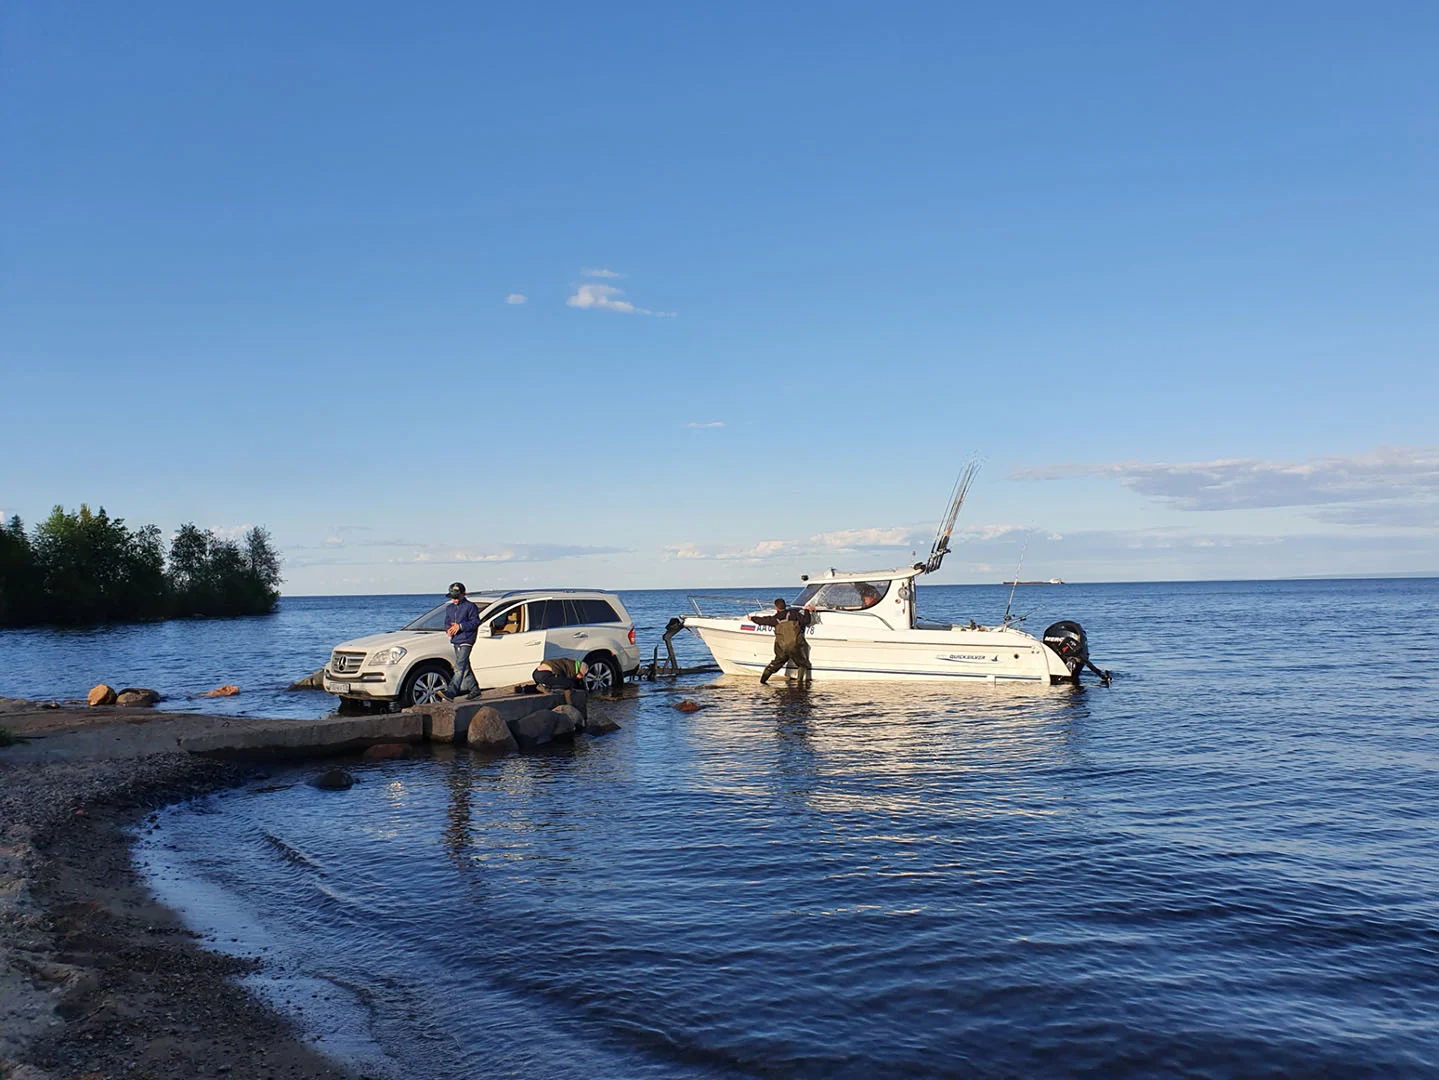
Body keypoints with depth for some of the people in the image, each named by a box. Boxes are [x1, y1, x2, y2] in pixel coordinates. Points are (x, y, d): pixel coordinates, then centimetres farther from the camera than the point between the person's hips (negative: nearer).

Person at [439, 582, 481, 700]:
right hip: (455, 641, 8)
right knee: (465, 668, 12)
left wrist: (460, 626, -18)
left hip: (466, 641, -8)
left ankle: (450, 692, -27)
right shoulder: (449, 608, 17)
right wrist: (448, 629, 0)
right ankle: (475, 690, 23)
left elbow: (475, 622, -10)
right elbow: (447, 622, 22)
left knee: (460, 667, -16)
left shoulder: (470, 607, -5)